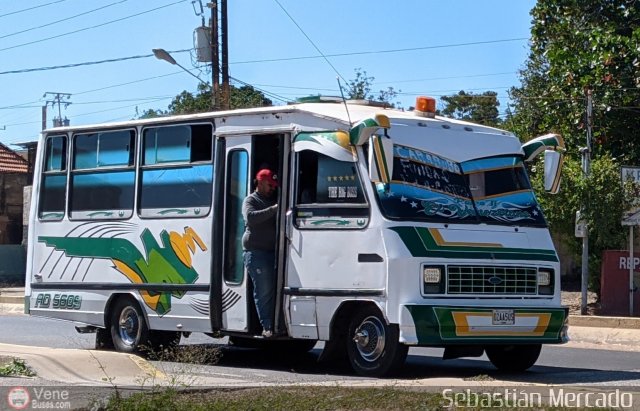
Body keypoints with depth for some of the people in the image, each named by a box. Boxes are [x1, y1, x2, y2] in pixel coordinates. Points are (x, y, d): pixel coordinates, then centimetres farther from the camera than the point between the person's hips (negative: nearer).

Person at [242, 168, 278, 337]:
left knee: (273, 290, 1)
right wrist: (273, 209, -23)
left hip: (272, 250, 6)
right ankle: (267, 327, -8)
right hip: (256, 251, -6)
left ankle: (273, 326, 4)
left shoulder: (272, 200, 24)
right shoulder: (250, 201, 3)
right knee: (264, 291, -9)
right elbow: (250, 217, -18)